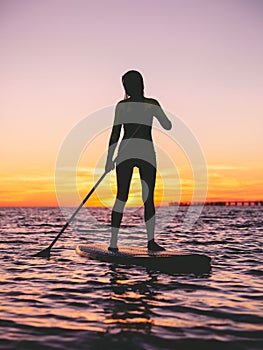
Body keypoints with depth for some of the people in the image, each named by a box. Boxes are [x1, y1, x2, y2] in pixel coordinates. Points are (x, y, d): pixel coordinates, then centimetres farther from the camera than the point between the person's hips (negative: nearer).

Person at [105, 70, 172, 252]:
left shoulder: (122, 105, 2)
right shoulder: (152, 104, 1)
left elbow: (115, 133, 0)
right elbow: (168, 126, 9)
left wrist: (109, 159, 4)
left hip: (125, 153, 1)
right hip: (146, 153, -1)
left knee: (121, 198, 5)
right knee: (148, 199, 8)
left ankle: (114, 243, 3)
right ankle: (151, 241, 3)